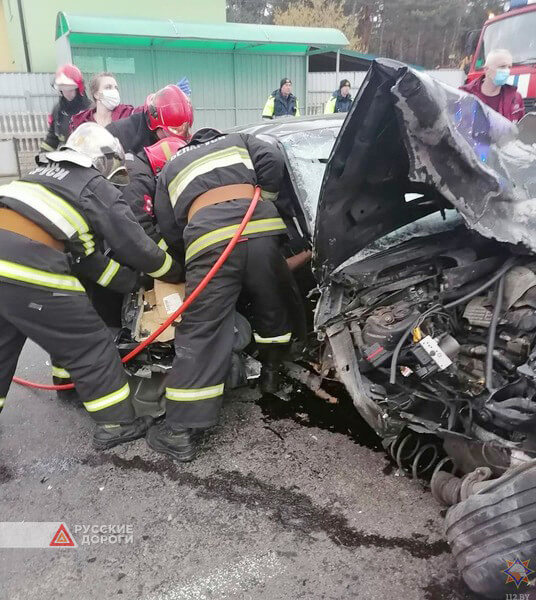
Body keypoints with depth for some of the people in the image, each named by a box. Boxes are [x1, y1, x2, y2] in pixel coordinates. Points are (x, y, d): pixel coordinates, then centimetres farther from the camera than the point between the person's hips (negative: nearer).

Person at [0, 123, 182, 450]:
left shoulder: (45, 172, 27)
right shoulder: (99, 189, 5)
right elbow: (138, 248, 4)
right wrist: (178, 273, 20)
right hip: (28, 267, -8)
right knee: (90, 344, 6)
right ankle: (117, 424, 15)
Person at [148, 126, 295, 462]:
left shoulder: (170, 171, 33)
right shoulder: (239, 141, 34)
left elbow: (170, 232, 23)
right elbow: (273, 160, 11)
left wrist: (188, 264, 34)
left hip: (209, 242, -1)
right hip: (260, 231, 1)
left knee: (200, 335, -1)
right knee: (273, 305, 26)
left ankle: (180, 432, 2)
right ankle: (271, 373, 43)